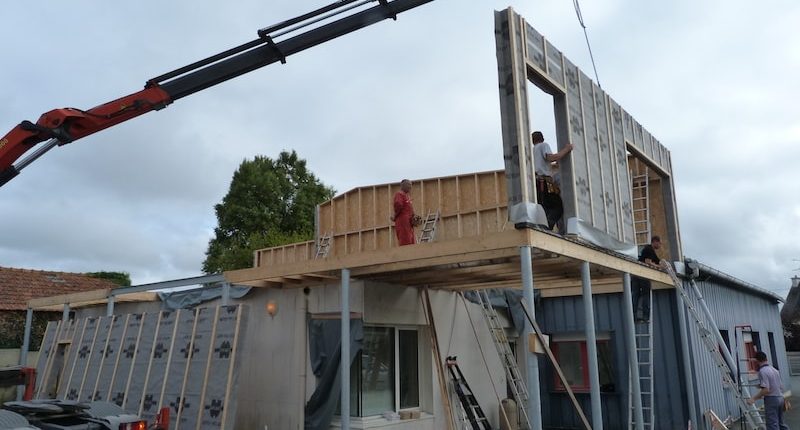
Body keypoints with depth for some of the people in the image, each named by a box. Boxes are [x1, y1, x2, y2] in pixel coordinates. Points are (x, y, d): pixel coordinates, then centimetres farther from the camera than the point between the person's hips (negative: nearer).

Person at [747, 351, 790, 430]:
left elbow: (766, 390, -22)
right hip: (780, 397, 9)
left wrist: (754, 398, -17)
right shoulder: (775, 369, 11)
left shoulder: (762, 371, -16)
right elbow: (781, 387, 17)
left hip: (771, 399, -9)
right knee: (781, 423, 19)